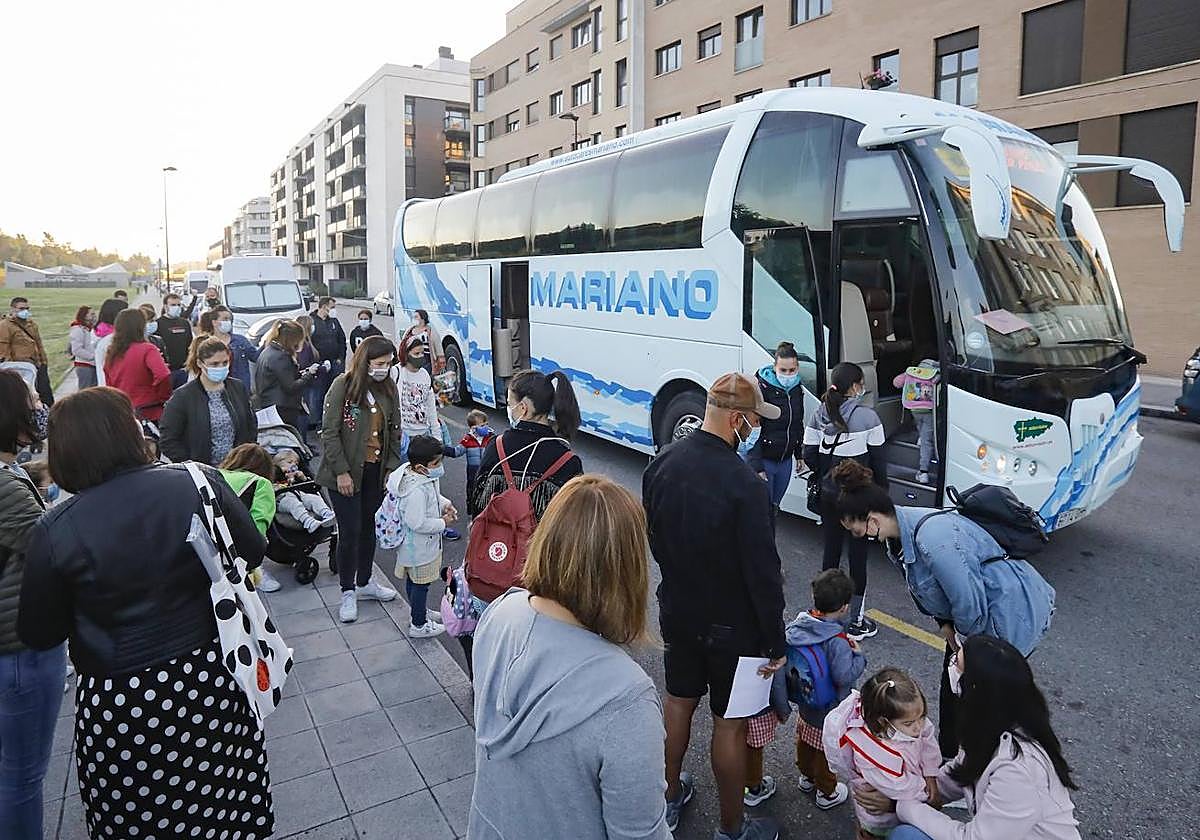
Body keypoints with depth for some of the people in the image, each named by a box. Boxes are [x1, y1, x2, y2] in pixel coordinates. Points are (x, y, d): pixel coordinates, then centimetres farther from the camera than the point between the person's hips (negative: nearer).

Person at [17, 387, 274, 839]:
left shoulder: (56, 530, -15)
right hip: (212, 683, 2)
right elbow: (253, 552, 1)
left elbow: (38, 635, -2)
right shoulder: (201, 481, -13)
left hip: (120, 707, -1)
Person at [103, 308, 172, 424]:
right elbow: (163, 375, -28)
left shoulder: (110, 353, 6)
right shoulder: (147, 349, -14)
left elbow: (109, 385, 13)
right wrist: (164, 398, -13)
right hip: (149, 413, -6)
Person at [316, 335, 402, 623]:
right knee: (350, 532, 0)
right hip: (347, 472, -5)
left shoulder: (388, 388, 3)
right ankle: (348, 593, 15)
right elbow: (330, 432, -13)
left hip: (376, 470, 5)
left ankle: (365, 582, 31)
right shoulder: (343, 385, -13)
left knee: (369, 527, 15)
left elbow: (394, 432, 9)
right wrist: (341, 472, -14)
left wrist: (392, 467, 2)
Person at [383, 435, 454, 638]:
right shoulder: (416, 490, -34)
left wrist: (445, 504, -2)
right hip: (419, 547, -10)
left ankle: (419, 610, 45)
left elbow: (434, 494, 16)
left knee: (413, 579, 26)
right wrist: (442, 523, -21)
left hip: (415, 544, 10)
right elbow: (417, 523, -33)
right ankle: (419, 625, 22)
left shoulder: (424, 476, -4)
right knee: (420, 583, 7)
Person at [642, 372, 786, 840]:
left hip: (677, 611, 6)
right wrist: (775, 641, -11)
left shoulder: (662, 464, -7)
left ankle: (670, 799, 42)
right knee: (730, 722, 11)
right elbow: (762, 571, -23)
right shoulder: (744, 484, -28)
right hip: (731, 625, -6)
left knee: (679, 700, 23)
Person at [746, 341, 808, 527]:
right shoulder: (761, 388, -16)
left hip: (785, 460, 6)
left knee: (773, 510, 15)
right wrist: (756, 466, -22)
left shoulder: (797, 390, 5)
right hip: (764, 459, -6)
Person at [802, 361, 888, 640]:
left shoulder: (819, 415, -2)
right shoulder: (867, 416, -14)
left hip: (828, 494, 5)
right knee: (857, 554, 6)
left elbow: (809, 455, -2)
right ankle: (856, 621, 14)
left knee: (831, 550, 16)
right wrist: (882, 493, 4)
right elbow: (878, 461, -8)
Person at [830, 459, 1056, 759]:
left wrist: (964, 637, -10)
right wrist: (945, 624, 1)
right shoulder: (900, 535, -3)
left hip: (1012, 610, -9)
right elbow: (925, 586, 12)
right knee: (952, 688, 18)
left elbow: (969, 601, -28)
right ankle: (945, 759, 35)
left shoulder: (932, 539, -34)